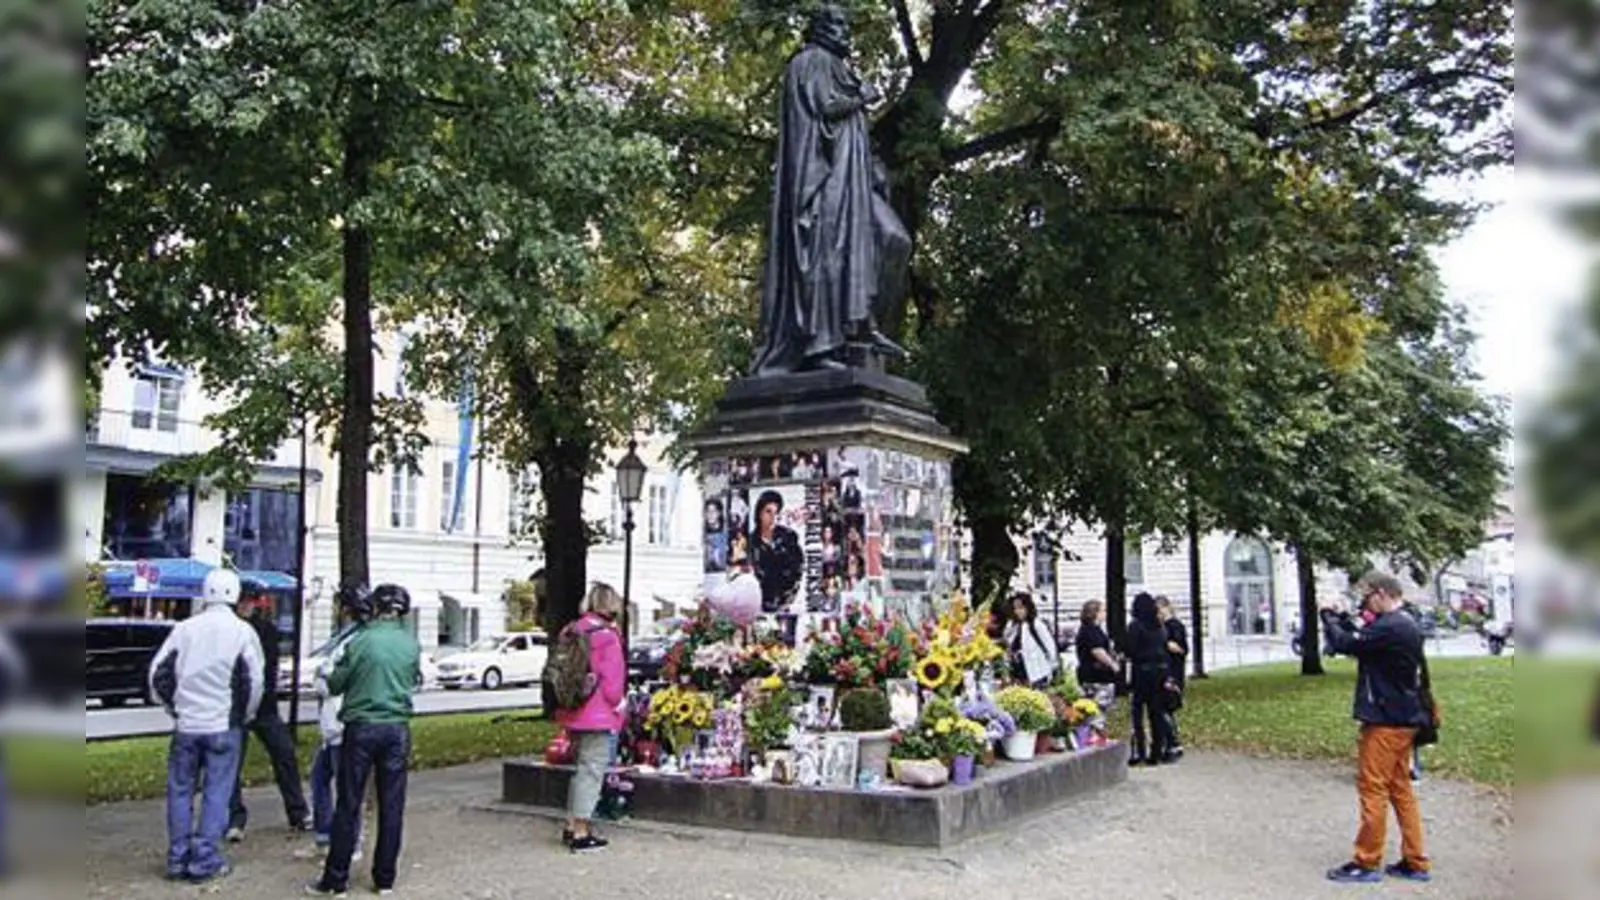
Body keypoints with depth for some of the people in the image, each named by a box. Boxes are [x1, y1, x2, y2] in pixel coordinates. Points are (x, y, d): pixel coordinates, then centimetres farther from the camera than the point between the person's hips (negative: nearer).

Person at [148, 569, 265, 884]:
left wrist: (173, 707, 18)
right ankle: (205, 861, 4)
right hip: (224, 727, -2)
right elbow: (254, 683, -8)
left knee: (181, 792, 13)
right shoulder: (242, 632, -6)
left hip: (186, 725, 2)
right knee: (216, 794, 4)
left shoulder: (184, 628, 0)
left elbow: (158, 673, 3)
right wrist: (242, 716, 9)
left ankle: (178, 860, 18)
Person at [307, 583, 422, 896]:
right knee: (392, 806, 8)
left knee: (348, 806, 5)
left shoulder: (361, 641, -9)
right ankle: (385, 878, 14)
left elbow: (335, 685, 0)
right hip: (398, 729, 3)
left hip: (361, 728, -3)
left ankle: (336, 879, 10)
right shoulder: (412, 644, 1)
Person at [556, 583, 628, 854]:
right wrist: (618, 705, 1)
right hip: (599, 717, -8)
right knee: (591, 772, 0)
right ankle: (581, 834, 4)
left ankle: (572, 826, 26)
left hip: (574, 715, 8)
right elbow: (612, 683, -16)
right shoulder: (607, 637, -16)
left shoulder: (573, 632, 7)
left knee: (582, 769, 20)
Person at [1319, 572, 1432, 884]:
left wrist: (1329, 616, -3)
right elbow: (1364, 642, 17)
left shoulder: (1389, 627, -22)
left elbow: (1345, 645, -20)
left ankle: (1366, 863, 5)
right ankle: (1415, 863, 18)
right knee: (1400, 789, 14)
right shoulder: (1407, 625, 11)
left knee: (1373, 788, -2)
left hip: (1386, 721, -10)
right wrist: (1343, 619, 11)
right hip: (1403, 719, 10)